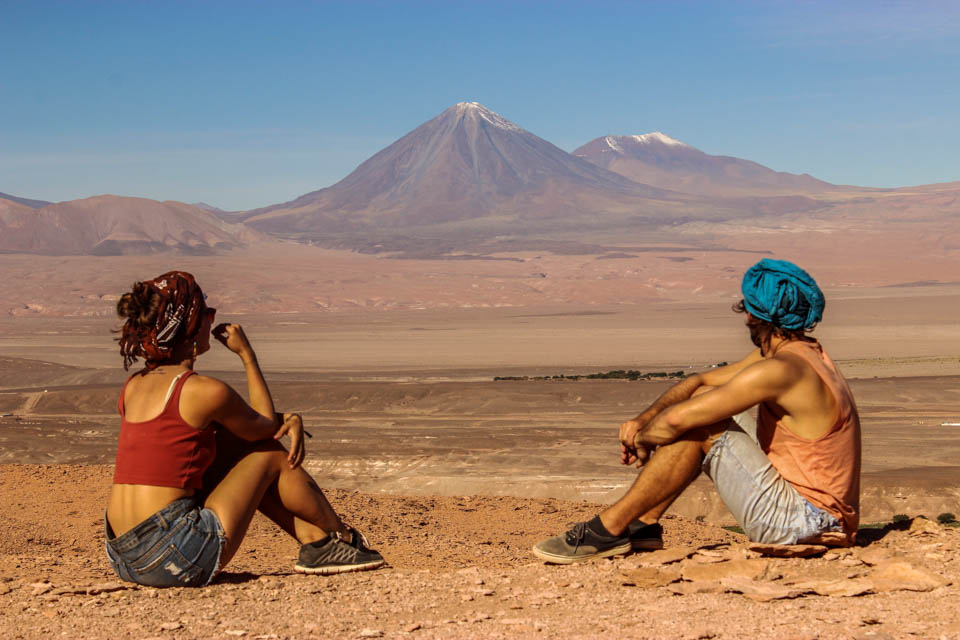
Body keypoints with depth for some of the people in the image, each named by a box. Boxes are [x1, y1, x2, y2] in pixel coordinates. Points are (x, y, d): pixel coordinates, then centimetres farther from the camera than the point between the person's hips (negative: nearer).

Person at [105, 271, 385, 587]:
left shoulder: (134, 387, 11)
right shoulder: (204, 391, -12)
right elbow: (265, 428, 8)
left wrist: (289, 419, 13)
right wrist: (247, 354, 12)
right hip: (178, 561, -8)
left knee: (235, 444, 19)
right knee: (270, 453, 10)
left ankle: (314, 539, 25)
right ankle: (344, 537, 30)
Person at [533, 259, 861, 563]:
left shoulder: (780, 369, -22)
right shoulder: (792, 352, 9)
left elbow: (676, 420, -23)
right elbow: (699, 382, 13)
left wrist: (643, 439, -2)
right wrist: (642, 419, -1)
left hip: (803, 521, -10)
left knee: (700, 426, -15)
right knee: (702, 402, 10)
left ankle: (609, 530, -7)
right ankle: (644, 524, 10)